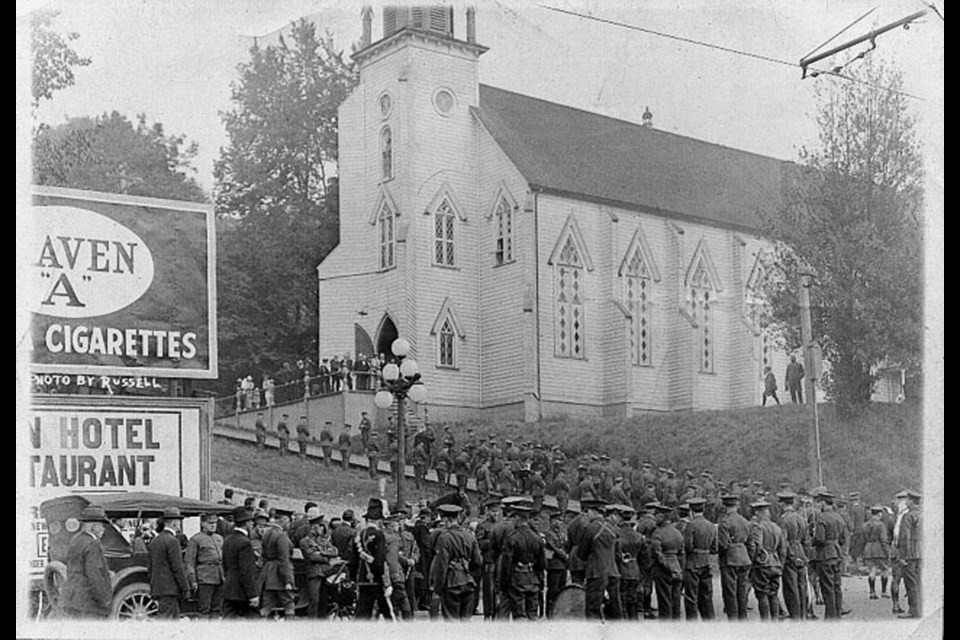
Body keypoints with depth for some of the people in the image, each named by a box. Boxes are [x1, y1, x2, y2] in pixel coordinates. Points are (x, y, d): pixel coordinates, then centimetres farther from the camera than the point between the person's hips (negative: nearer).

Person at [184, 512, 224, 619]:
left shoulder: (220, 538, 18)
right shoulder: (195, 539, -2)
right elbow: (189, 562, -5)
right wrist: (193, 581, -12)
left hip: (219, 579, 6)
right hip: (204, 579, -6)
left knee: (216, 608, 8)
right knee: (204, 609, -6)